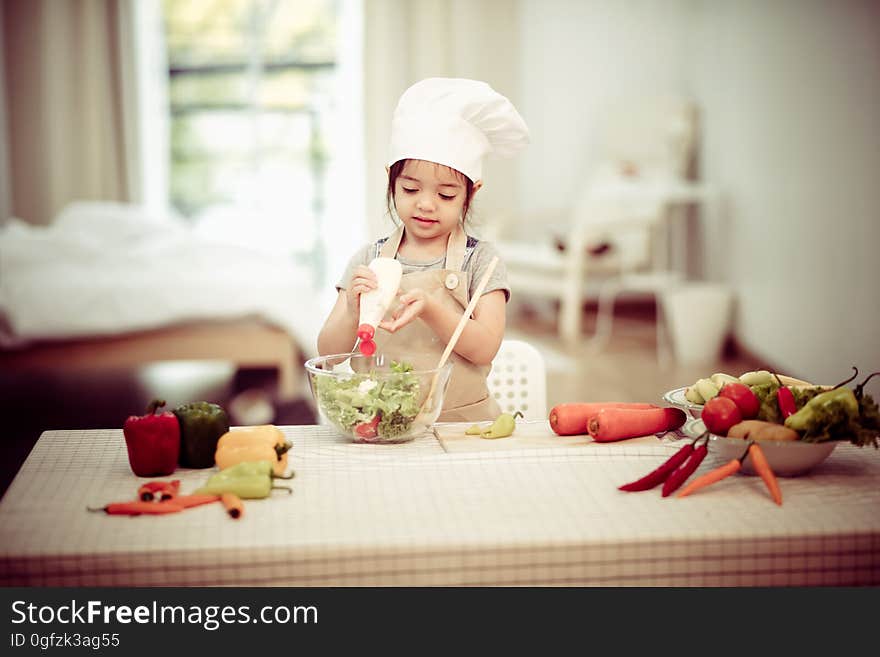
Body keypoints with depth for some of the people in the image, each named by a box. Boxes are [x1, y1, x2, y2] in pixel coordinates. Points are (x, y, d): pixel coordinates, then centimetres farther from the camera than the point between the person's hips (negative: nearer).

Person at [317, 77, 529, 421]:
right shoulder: (369, 260, 7)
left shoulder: (479, 259, 2)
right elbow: (328, 353, 2)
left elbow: (485, 348, -7)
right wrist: (352, 312, -18)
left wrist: (429, 309, -21)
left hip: (463, 422, -1)